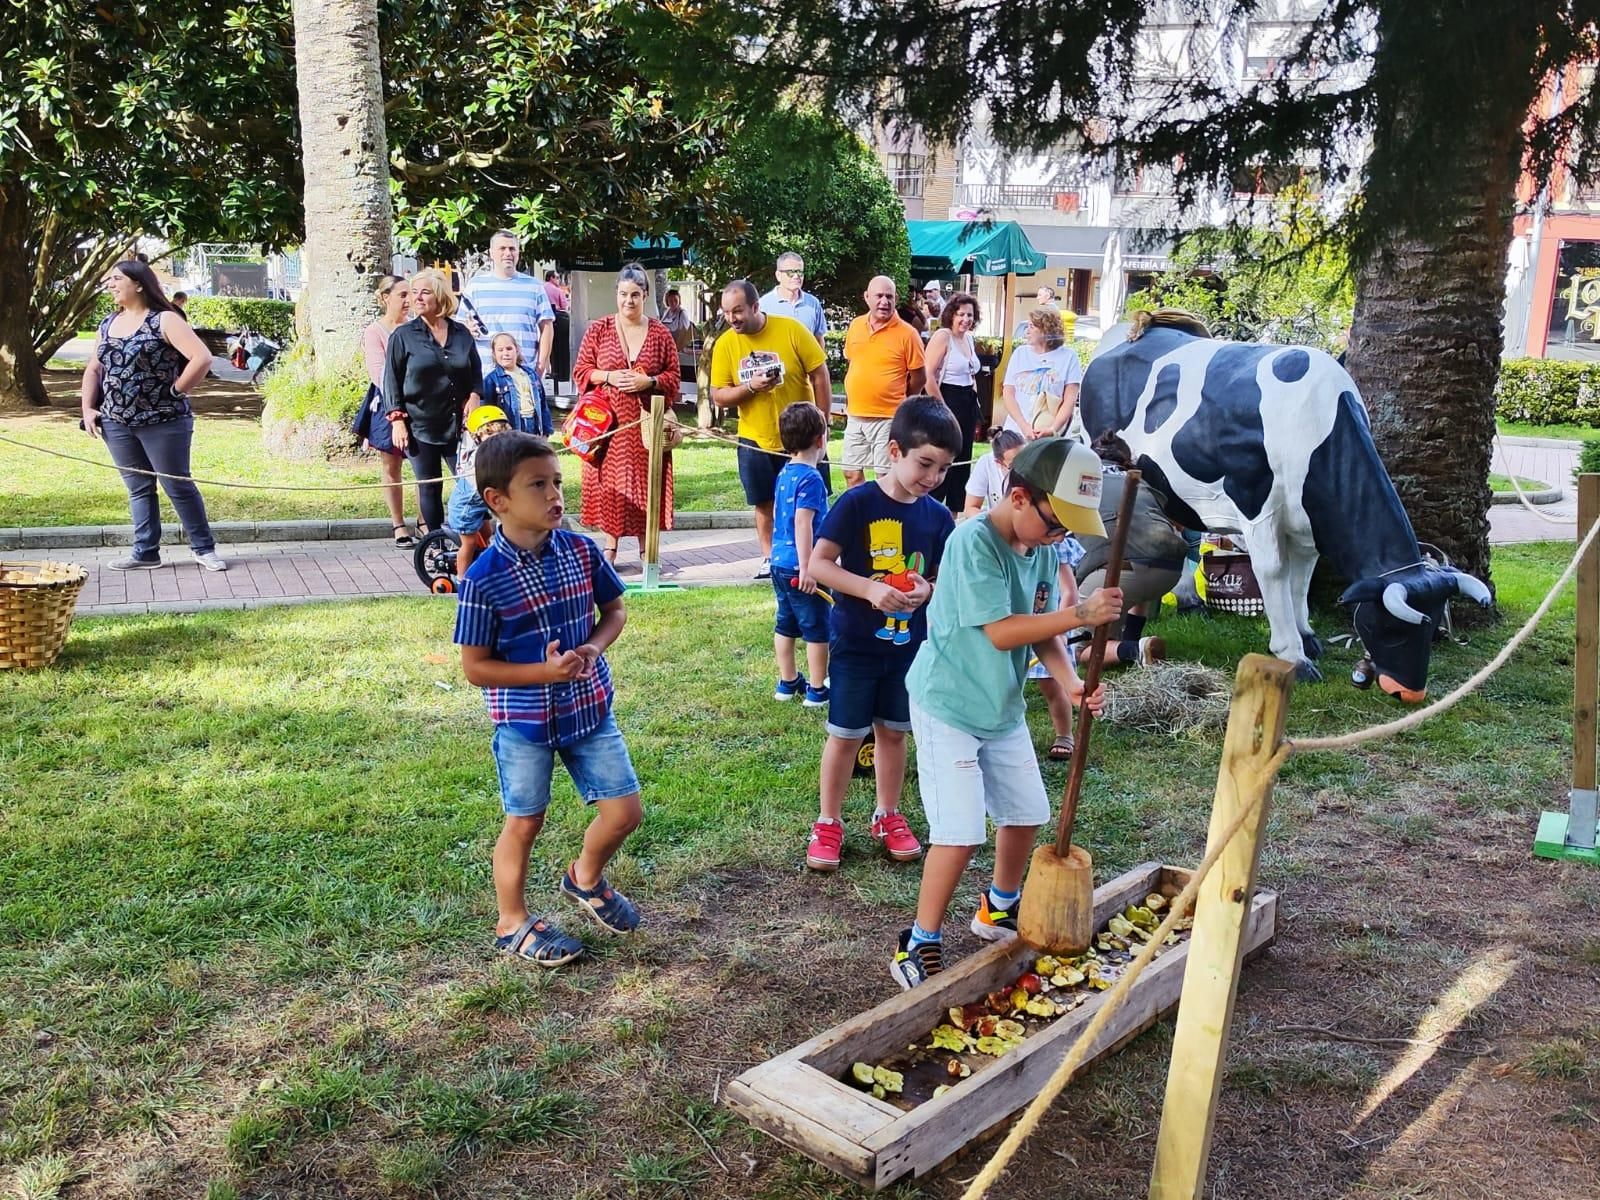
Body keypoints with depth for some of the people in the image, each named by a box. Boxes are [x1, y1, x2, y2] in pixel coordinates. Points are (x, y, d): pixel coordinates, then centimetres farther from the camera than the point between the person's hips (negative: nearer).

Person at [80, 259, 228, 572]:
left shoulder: (164, 321, -9)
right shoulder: (107, 325, 12)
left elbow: (203, 358, -18)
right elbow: (94, 370, 19)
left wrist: (175, 393, -13)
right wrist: (88, 408, 7)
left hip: (163, 422, -6)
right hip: (116, 423, 6)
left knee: (178, 486, 1)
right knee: (138, 488, 11)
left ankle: (204, 548, 12)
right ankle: (145, 552, 16)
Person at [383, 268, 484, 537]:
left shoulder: (461, 333, 8)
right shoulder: (403, 336, 1)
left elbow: (476, 372, 17)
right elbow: (392, 380, 1)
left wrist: (474, 396, -2)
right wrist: (397, 419, -7)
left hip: (458, 424, 2)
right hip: (420, 426, -2)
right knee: (429, 488, 4)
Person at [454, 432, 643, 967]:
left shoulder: (582, 550, -7)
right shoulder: (484, 579, -18)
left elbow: (615, 609, 8)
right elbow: (475, 668, -13)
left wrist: (594, 648, -12)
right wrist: (544, 672, -24)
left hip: (589, 708, 4)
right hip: (523, 722, -4)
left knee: (625, 811, 7)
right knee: (524, 822, 12)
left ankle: (586, 878, 38)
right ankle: (512, 923, 34)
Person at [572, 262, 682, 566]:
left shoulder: (660, 333, 5)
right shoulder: (598, 330, 4)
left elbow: (674, 378, 6)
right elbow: (580, 371, 5)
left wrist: (649, 381, -12)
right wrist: (609, 376, -12)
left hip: (646, 423, 0)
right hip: (609, 421, 0)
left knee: (645, 482, 2)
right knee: (609, 482, 1)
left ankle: (646, 549, 12)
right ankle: (610, 548, 11)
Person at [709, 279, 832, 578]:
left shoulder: (791, 329, -12)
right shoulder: (724, 344, -5)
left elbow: (820, 375, -7)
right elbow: (718, 396, -3)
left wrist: (822, 423, -6)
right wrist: (750, 387, -22)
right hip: (755, 440, 2)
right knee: (764, 503, 10)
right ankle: (769, 558, 25)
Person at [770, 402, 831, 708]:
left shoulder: (784, 473, 9)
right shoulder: (811, 478, -18)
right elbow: (802, 523, -23)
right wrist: (807, 568, -23)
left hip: (779, 563, 9)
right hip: (800, 568, -9)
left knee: (786, 624, 17)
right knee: (817, 629, 3)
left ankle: (788, 682, 28)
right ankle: (817, 690, 11)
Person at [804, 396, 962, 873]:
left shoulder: (938, 517, -2)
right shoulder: (857, 503, -16)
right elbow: (818, 564, -15)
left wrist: (926, 590, -16)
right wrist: (871, 588, -27)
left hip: (909, 645, 4)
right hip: (855, 643, -4)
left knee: (893, 732, 17)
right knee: (845, 736, 7)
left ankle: (888, 816, 34)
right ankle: (828, 822, 22)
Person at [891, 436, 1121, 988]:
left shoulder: (1042, 550, -1)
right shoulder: (973, 542, -24)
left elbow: (1044, 633, 2)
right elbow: (1000, 631, -29)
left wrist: (1070, 683, -15)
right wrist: (1081, 613, -33)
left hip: (1003, 708, 8)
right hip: (948, 706, -8)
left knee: (1027, 813, 17)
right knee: (960, 833, -11)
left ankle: (999, 910, 42)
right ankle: (920, 945, 7)